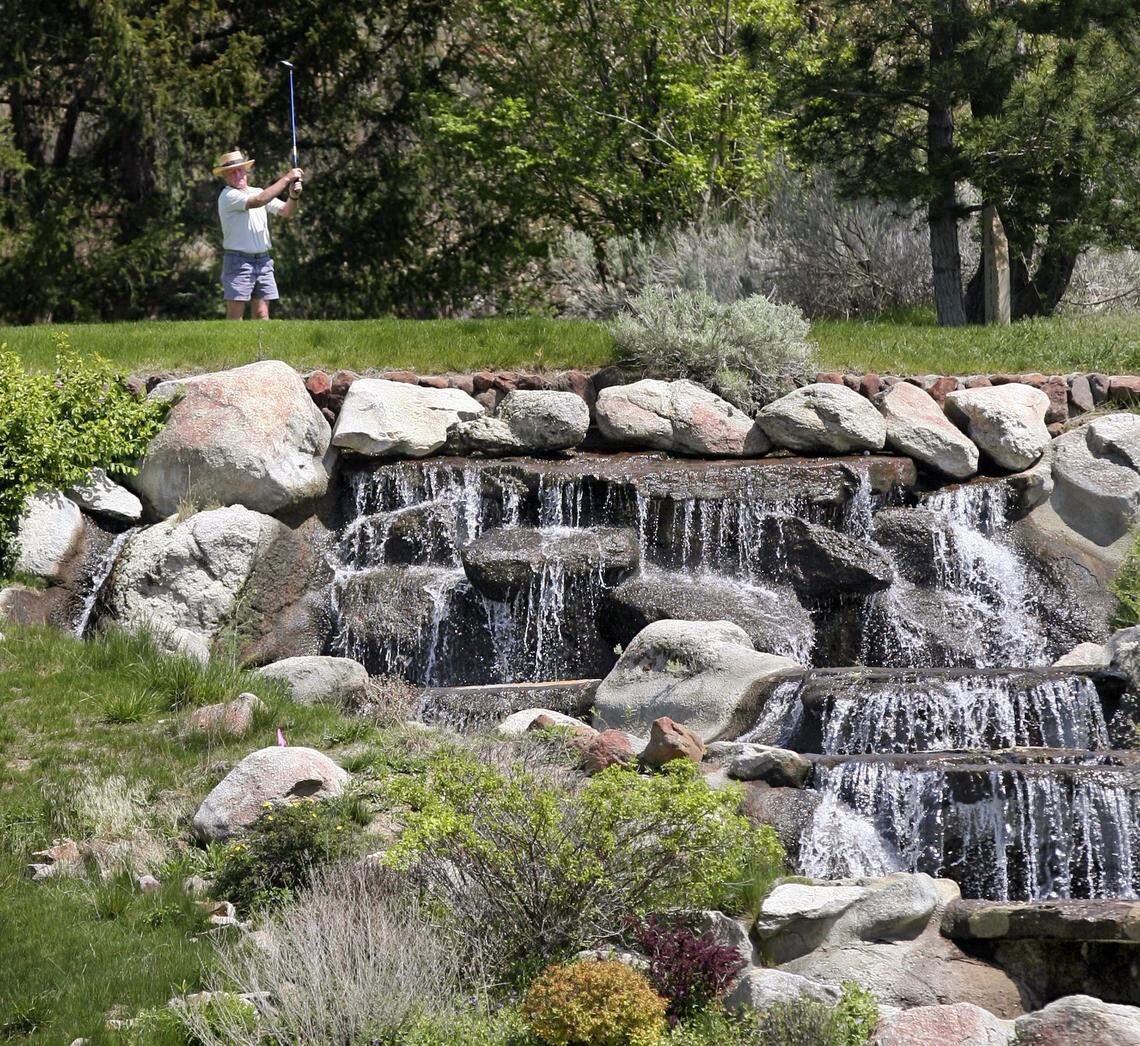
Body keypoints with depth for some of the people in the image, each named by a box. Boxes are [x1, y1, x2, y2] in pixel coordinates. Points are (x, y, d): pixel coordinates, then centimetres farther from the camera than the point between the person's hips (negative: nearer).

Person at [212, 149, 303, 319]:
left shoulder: (258, 192, 15)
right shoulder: (228, 196, -9)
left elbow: (286, 212, 11)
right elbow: (258, 201, -23)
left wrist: (293, 196, -11)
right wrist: (286, 179, -18)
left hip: (263, 261, 6)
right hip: (238, 261, -6)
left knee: (262, 315, 3)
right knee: (235, 316, -8)